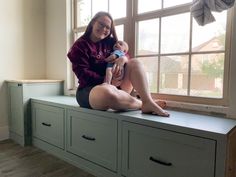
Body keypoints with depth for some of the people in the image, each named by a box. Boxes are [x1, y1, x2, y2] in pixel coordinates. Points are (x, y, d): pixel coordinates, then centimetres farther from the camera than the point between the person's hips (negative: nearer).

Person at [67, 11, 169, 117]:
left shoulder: (110, 42, 13)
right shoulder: (80, 46, -4)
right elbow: (83, 74, -13)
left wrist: (123, 59, -17)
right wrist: (108, 82, -22)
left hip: (113, 85, 6)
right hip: (89, 89, -6)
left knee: (134, 63, -10)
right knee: (107, 91, -42)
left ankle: (148, 102, -28)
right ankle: (142, 104, -18)